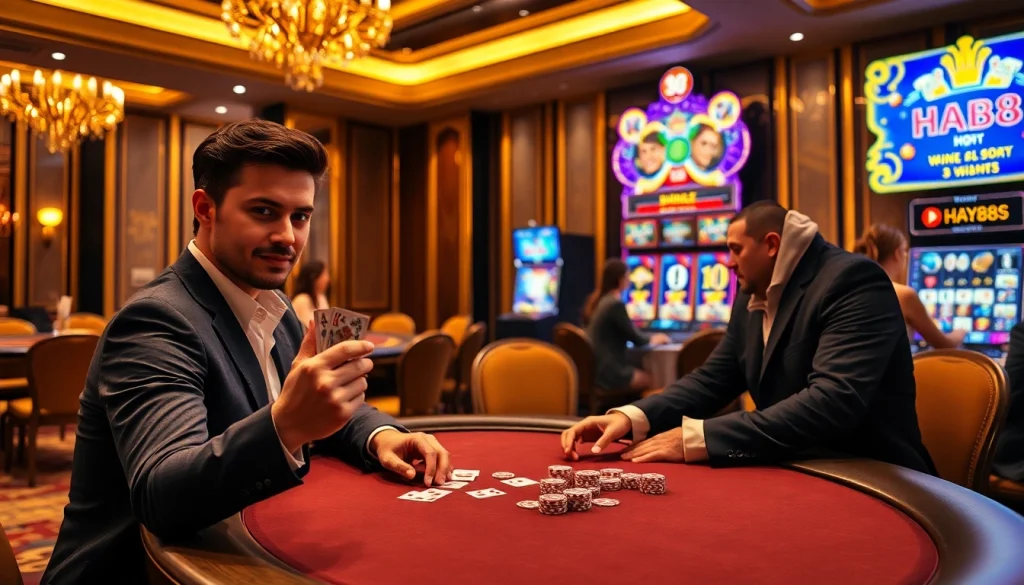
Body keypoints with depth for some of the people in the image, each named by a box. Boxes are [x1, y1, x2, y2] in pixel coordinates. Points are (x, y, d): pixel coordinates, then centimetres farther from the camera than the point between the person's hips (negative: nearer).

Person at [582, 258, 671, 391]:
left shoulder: (596, 300, 10)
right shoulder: (616, 304, -17)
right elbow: (637, 340, -9)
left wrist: (650, 338, 25)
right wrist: (654, 339, 12)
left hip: (594, 369, 8)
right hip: (609, 372, -8)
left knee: (644, 373, 23)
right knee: (655, 381, 10)